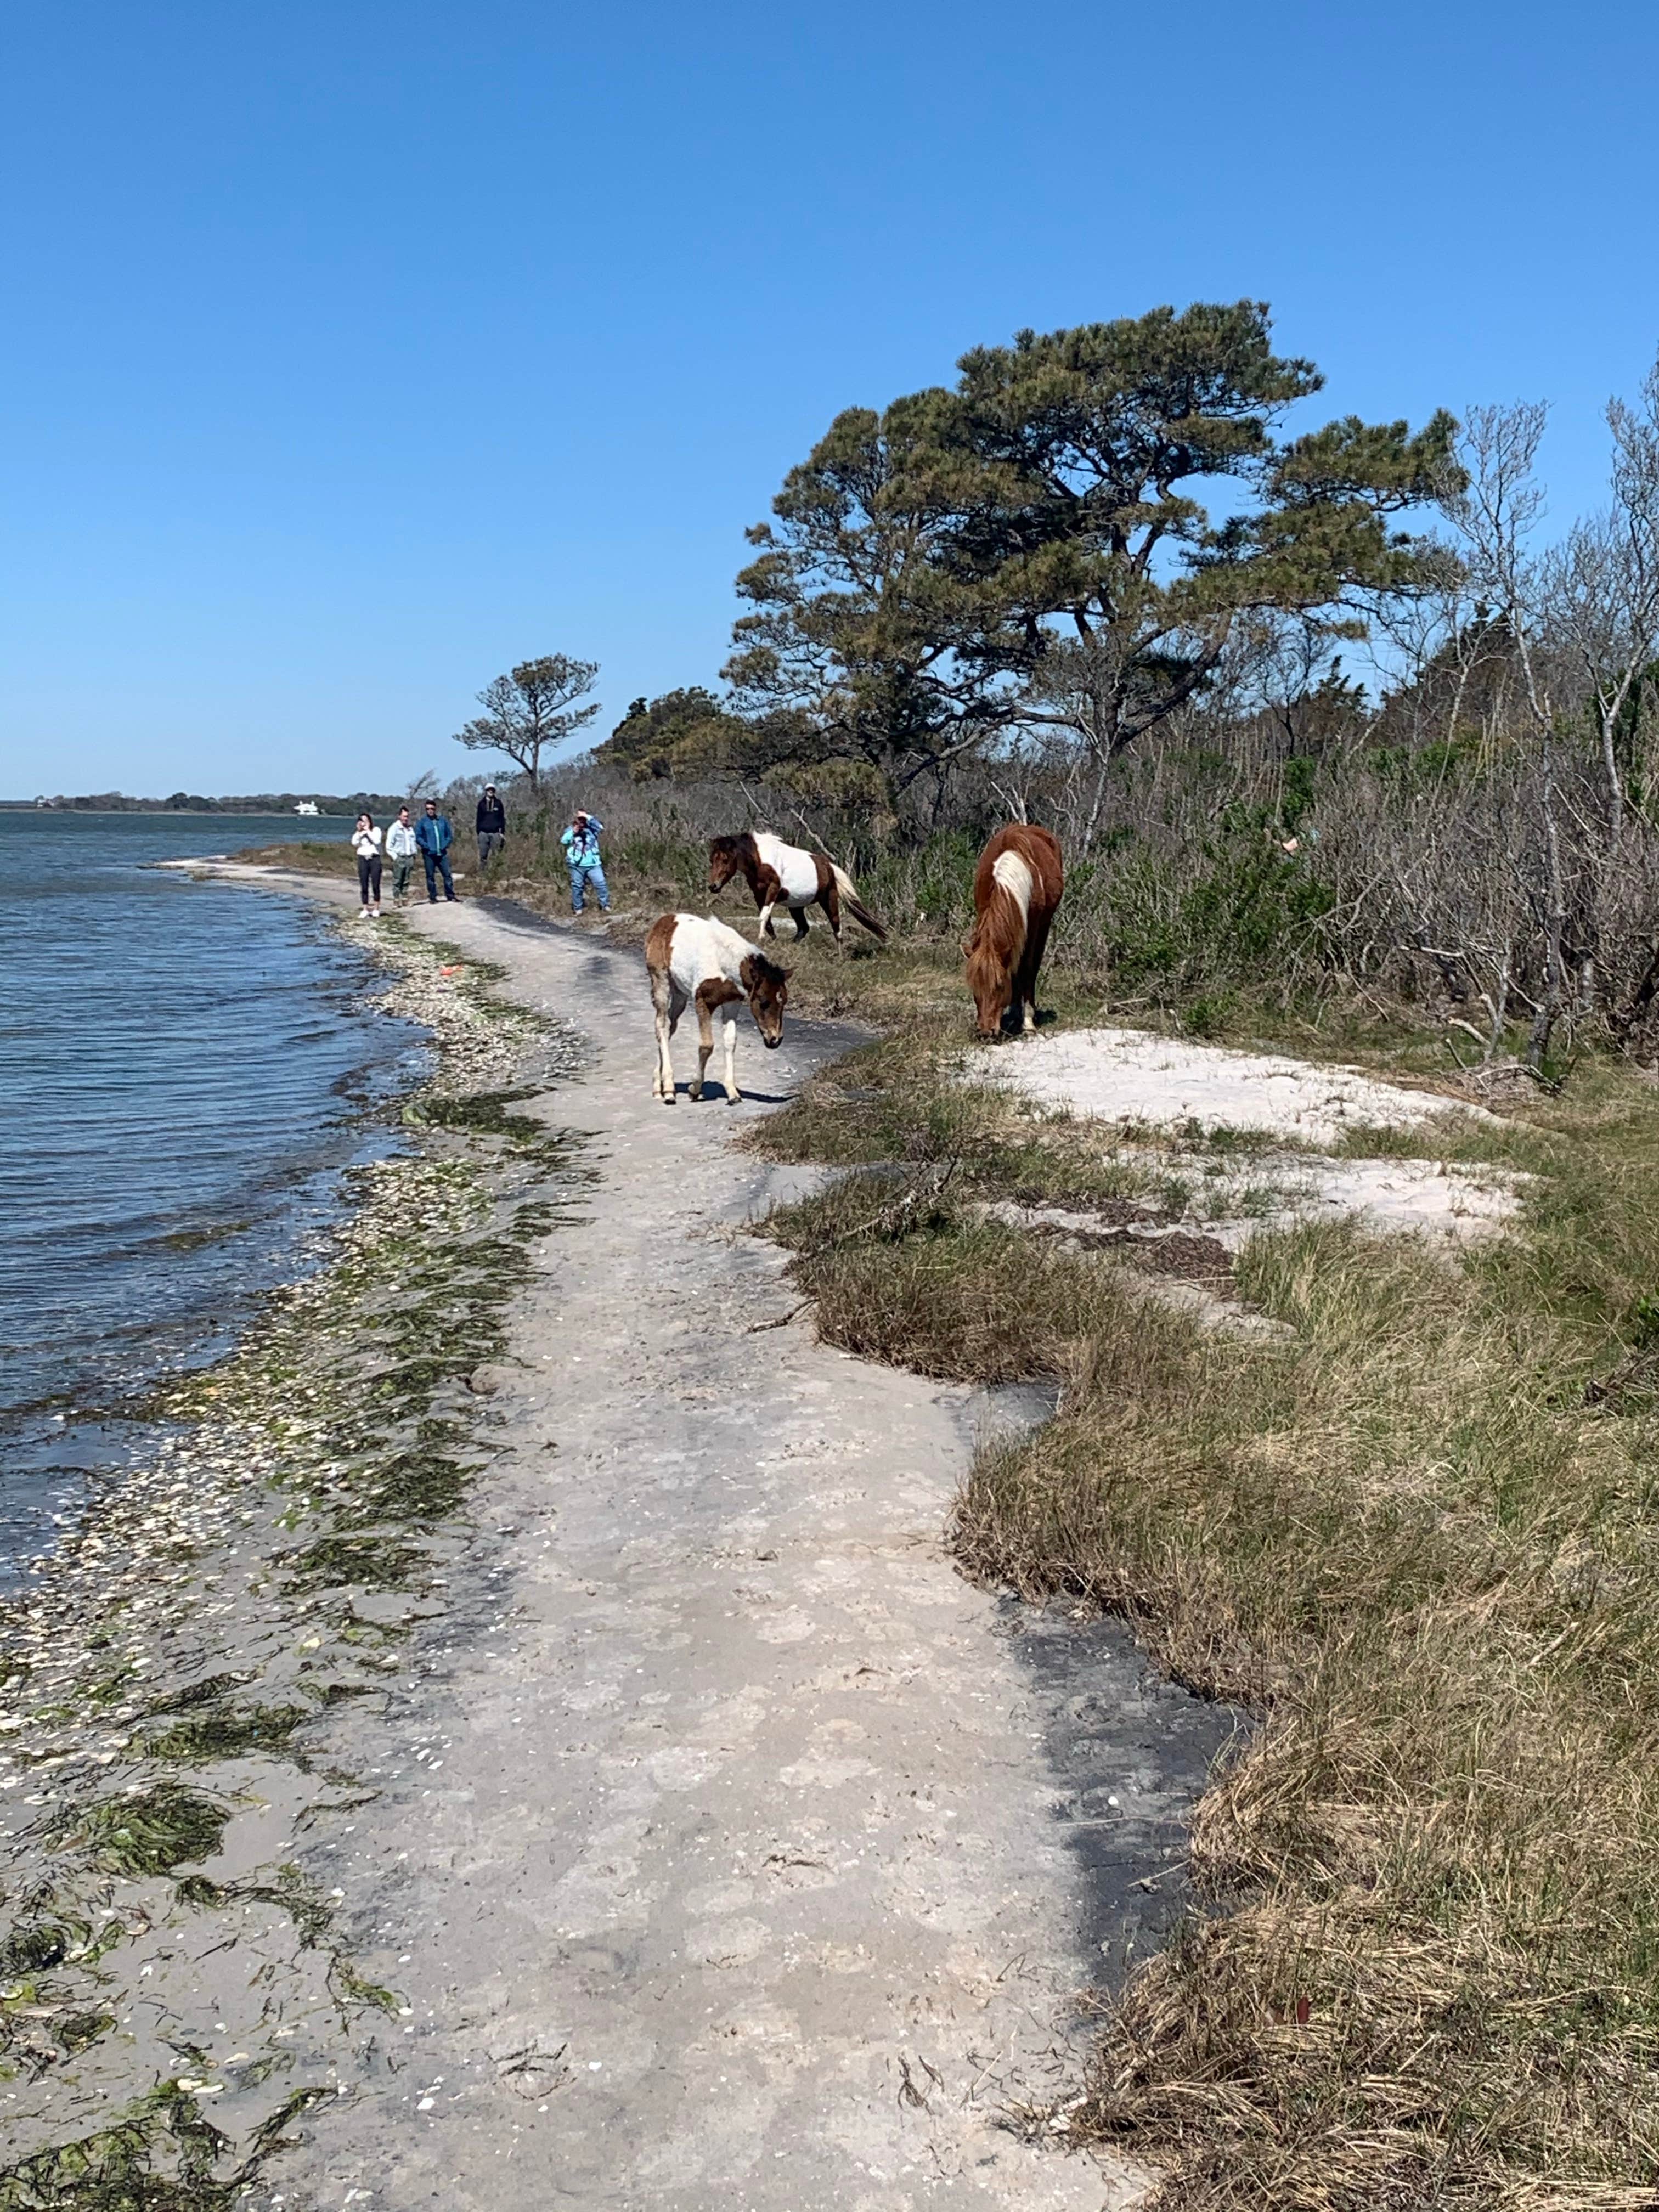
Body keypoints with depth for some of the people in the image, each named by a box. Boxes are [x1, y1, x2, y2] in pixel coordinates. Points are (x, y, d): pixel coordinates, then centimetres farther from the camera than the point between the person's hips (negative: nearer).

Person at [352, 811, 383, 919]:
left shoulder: (376, 830, 3)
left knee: (375, 885, -2)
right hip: (363, 859, 3)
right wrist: (359, 831, -8)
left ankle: (376, 909, 7)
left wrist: (368, 831, -11)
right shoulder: (358, 833, 10)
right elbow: (354, 843, -7)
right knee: (364, 886, 2)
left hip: (374, 858, -3)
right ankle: (365, 909, 8)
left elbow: (377, 841, -15)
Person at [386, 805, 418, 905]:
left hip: (409, 858, 5)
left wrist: (414, 854, 11)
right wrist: (394, 857, -11)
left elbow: (414, 842, 21)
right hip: (399, 858, -5)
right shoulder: (394, 828, -3)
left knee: (406, 882, 7)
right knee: (397, 881, -5)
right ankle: (396, 901, -3)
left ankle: (405, 900, 11)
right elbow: (389, 846, -5)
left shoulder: (411, 828, 14)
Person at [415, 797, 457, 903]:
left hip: (442, 853, 2)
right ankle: (433, 897, 10)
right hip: (429, 854, -2)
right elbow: (418, 837, -3)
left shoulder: (443, 820, 7)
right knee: (430, 876, 4)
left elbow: (450, 834, 11)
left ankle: (450, 895, 8)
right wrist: (426, 846, -13)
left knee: (447, 874, 0)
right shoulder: (422, 821, -1)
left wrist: (446, 845, -3)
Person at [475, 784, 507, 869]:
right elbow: (479, 819, 11)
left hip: (495, 833, 0)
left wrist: (502, 832, 1)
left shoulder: (498, 803, 7)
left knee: (495, 855, -2)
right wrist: (478, 833, 6)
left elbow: (502, 818, 8)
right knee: (483, 855, -1)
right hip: (484, 833, 0)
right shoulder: (482, 803, 8)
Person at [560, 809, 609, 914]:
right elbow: (563, 841, -3)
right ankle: (577, 909, 17)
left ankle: (606, 906, -1)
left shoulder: (591, 828, 7)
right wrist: (573, 832, -12)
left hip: (593, 864, 0)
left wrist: (588, 817, -16)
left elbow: (600, 827, -13)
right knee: (577, 886, 6)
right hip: (577, 865, 0)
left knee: (601, 883, -8)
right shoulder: (570, 830, 8)